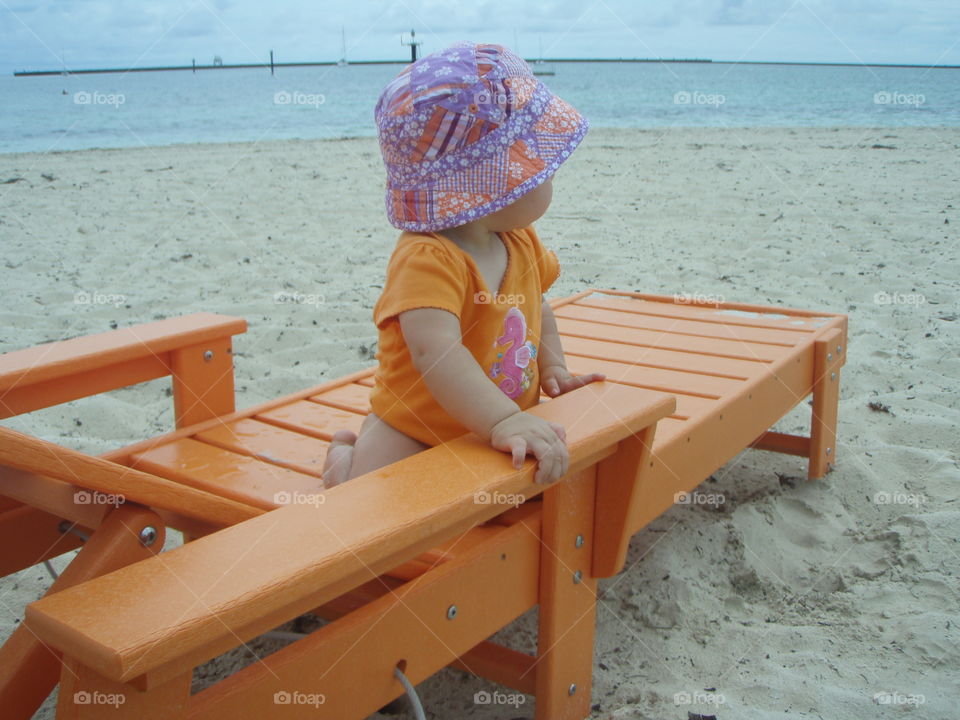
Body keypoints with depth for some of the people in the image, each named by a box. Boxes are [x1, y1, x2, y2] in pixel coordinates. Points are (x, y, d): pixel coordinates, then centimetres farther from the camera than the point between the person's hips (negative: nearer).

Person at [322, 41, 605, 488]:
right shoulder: (427, 259, -31)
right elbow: (436, 351, -45)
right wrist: (503, 421, -53)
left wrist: (553, 368, 7)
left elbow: (535, 309, 19)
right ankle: (345, 455, 17)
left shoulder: (520, 242, 0)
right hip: (411, 437, -8)